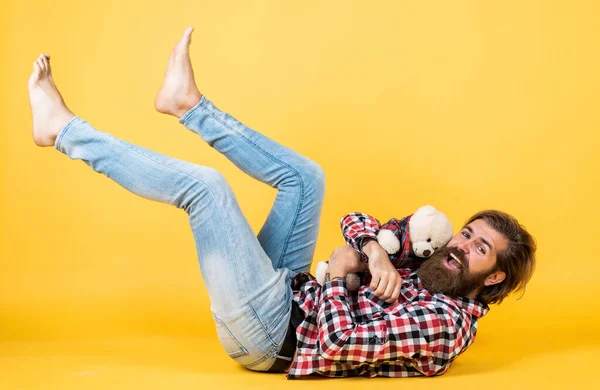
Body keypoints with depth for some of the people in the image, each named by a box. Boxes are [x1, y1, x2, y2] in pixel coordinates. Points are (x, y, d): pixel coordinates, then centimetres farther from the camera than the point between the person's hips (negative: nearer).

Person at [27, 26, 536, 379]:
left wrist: (338, 272, -14)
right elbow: (357, 222, 11)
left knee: (204, 183, -17)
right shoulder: (426, 275, 8)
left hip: (271, 333, -8)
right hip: (288, 298, 9)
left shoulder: (446, 321, -19)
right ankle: (189, 104, 16)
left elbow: (340, 342, -30)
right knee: (304, 175, 8)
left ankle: (63, 129, 0)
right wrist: (374, 251, -13)